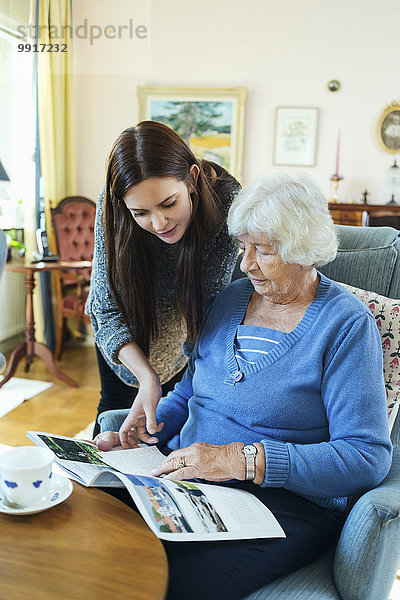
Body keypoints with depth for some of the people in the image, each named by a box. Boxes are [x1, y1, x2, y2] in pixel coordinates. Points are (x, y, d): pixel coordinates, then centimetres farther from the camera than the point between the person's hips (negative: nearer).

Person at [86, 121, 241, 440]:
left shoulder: (226, 200, -35)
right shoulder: (111, 204, -34)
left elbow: (210, 304, -29)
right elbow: (109, 309, -28)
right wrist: (146, 376, -42)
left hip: (185, 325, 0)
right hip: (127, 324, 0)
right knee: (116, 405, 14)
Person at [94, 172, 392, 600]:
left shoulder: (346, 324, -7)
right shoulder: (231, 298, 11)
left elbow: (367, 457, -15)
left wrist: (244, 459, -23)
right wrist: (136, 432, -1)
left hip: (284, 500, -4)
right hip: (182, 474, 5)